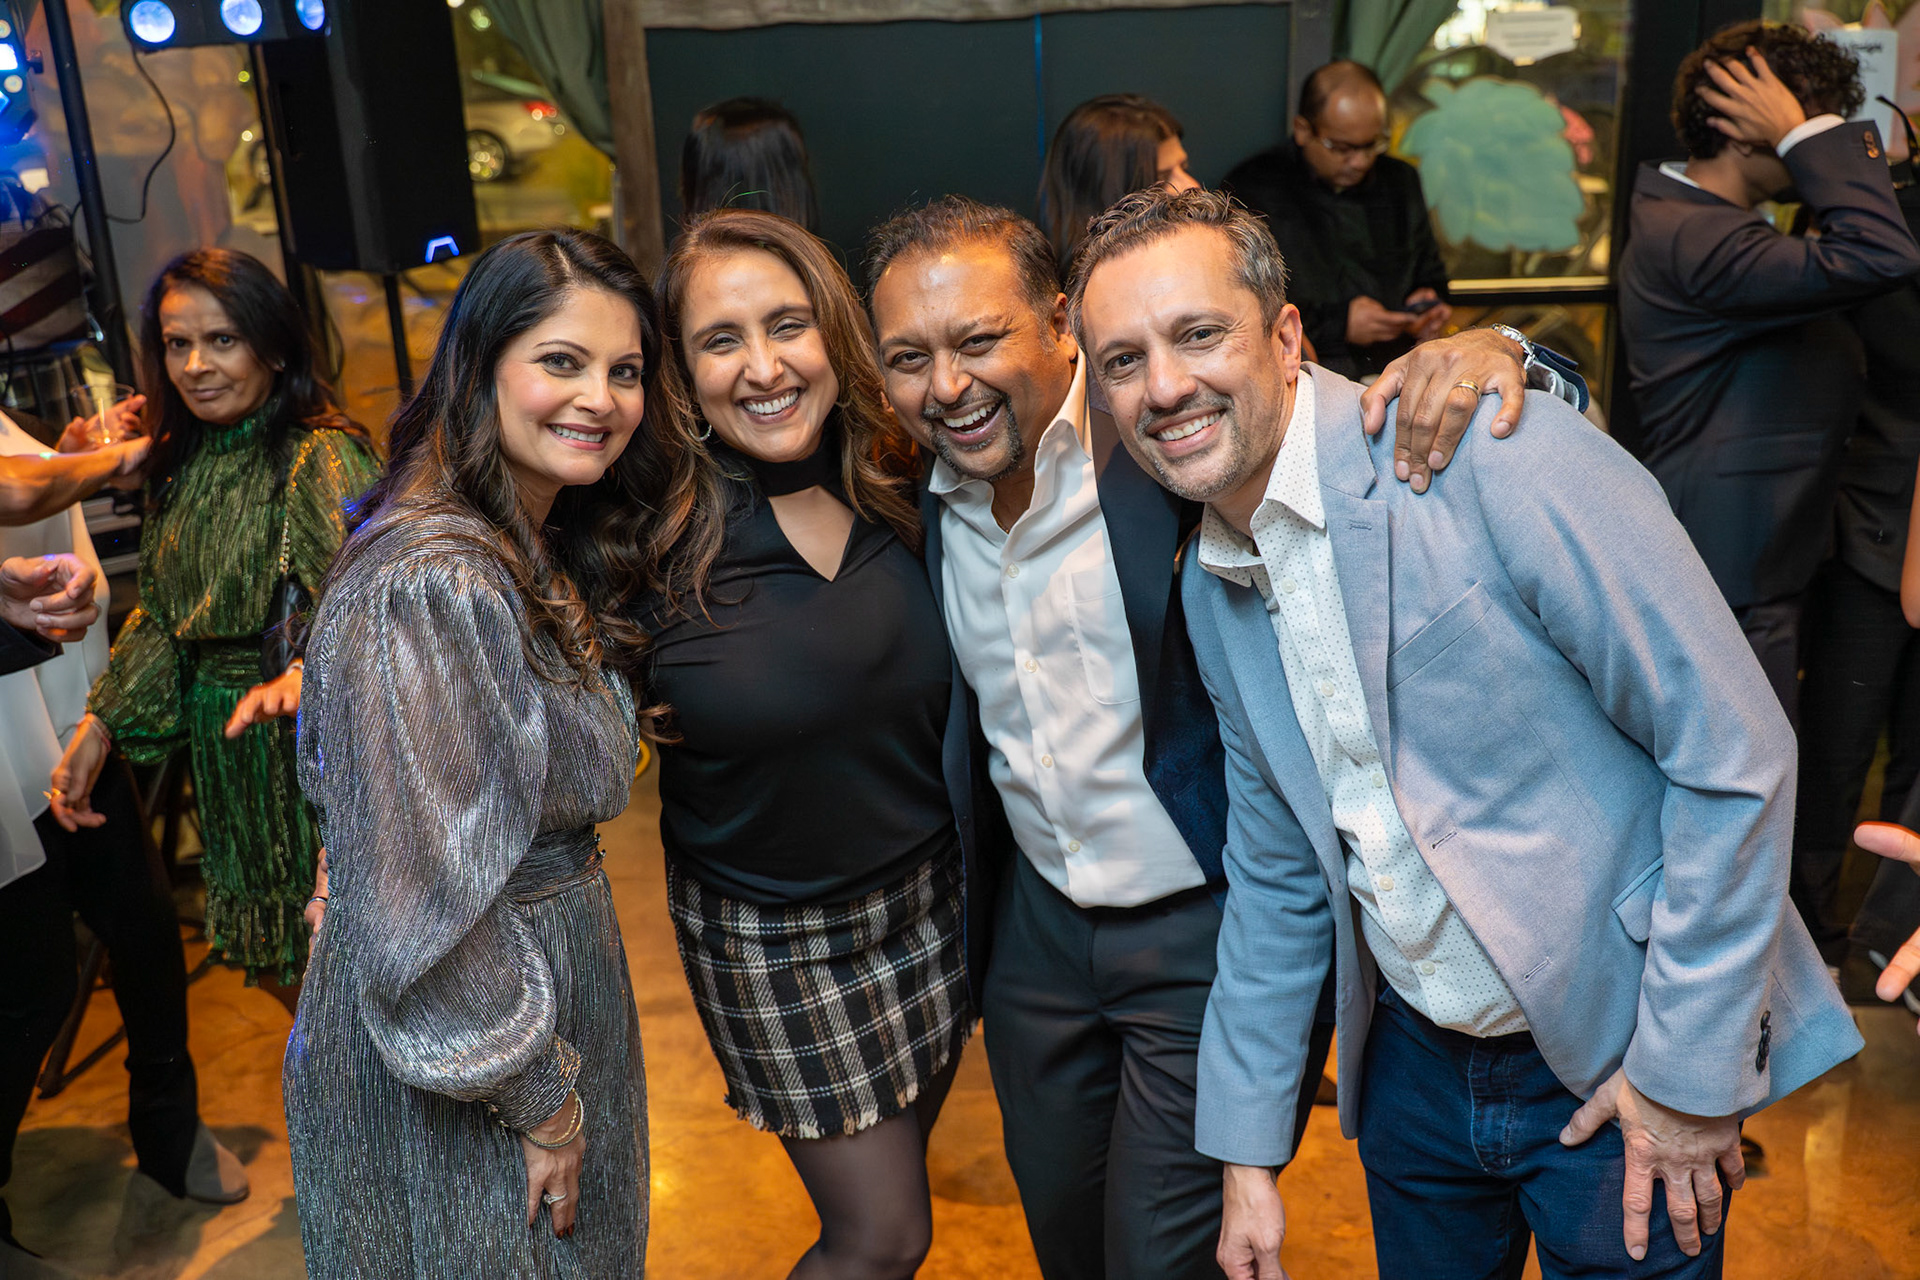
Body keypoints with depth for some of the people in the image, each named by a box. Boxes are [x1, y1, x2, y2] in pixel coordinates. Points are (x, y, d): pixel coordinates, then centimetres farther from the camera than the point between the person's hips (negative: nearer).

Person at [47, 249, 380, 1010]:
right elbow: (159, 614, 13)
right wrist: (100, 728, 6)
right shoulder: (179, 464, 8)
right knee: (270, 957, 20)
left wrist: (309, 671, -50)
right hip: (223, 748, 7)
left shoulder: (321, 455, -16)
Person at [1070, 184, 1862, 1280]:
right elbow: (1276, 873, 8)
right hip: (1414, 1064, 6)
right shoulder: (1212, 591, 0)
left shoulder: (1494, 456, -21)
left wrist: (1690, 1067, -16)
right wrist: (1249, 1148, 9)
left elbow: (1733, 747, -19)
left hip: (1619, 1063, -5)